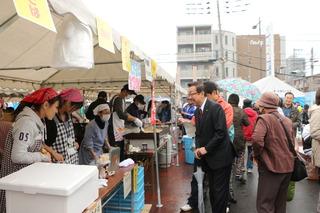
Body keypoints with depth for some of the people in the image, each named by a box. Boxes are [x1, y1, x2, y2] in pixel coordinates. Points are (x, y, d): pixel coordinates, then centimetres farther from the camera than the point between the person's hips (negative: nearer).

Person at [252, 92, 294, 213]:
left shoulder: (264, 118, -14)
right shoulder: (287, 121, 10)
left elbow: (257, 139, -30)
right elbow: (292, 142, 19)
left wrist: (257, 155, -13)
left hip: (271, 166, -8)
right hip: (288, 166, 8)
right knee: (280, 203, 22)